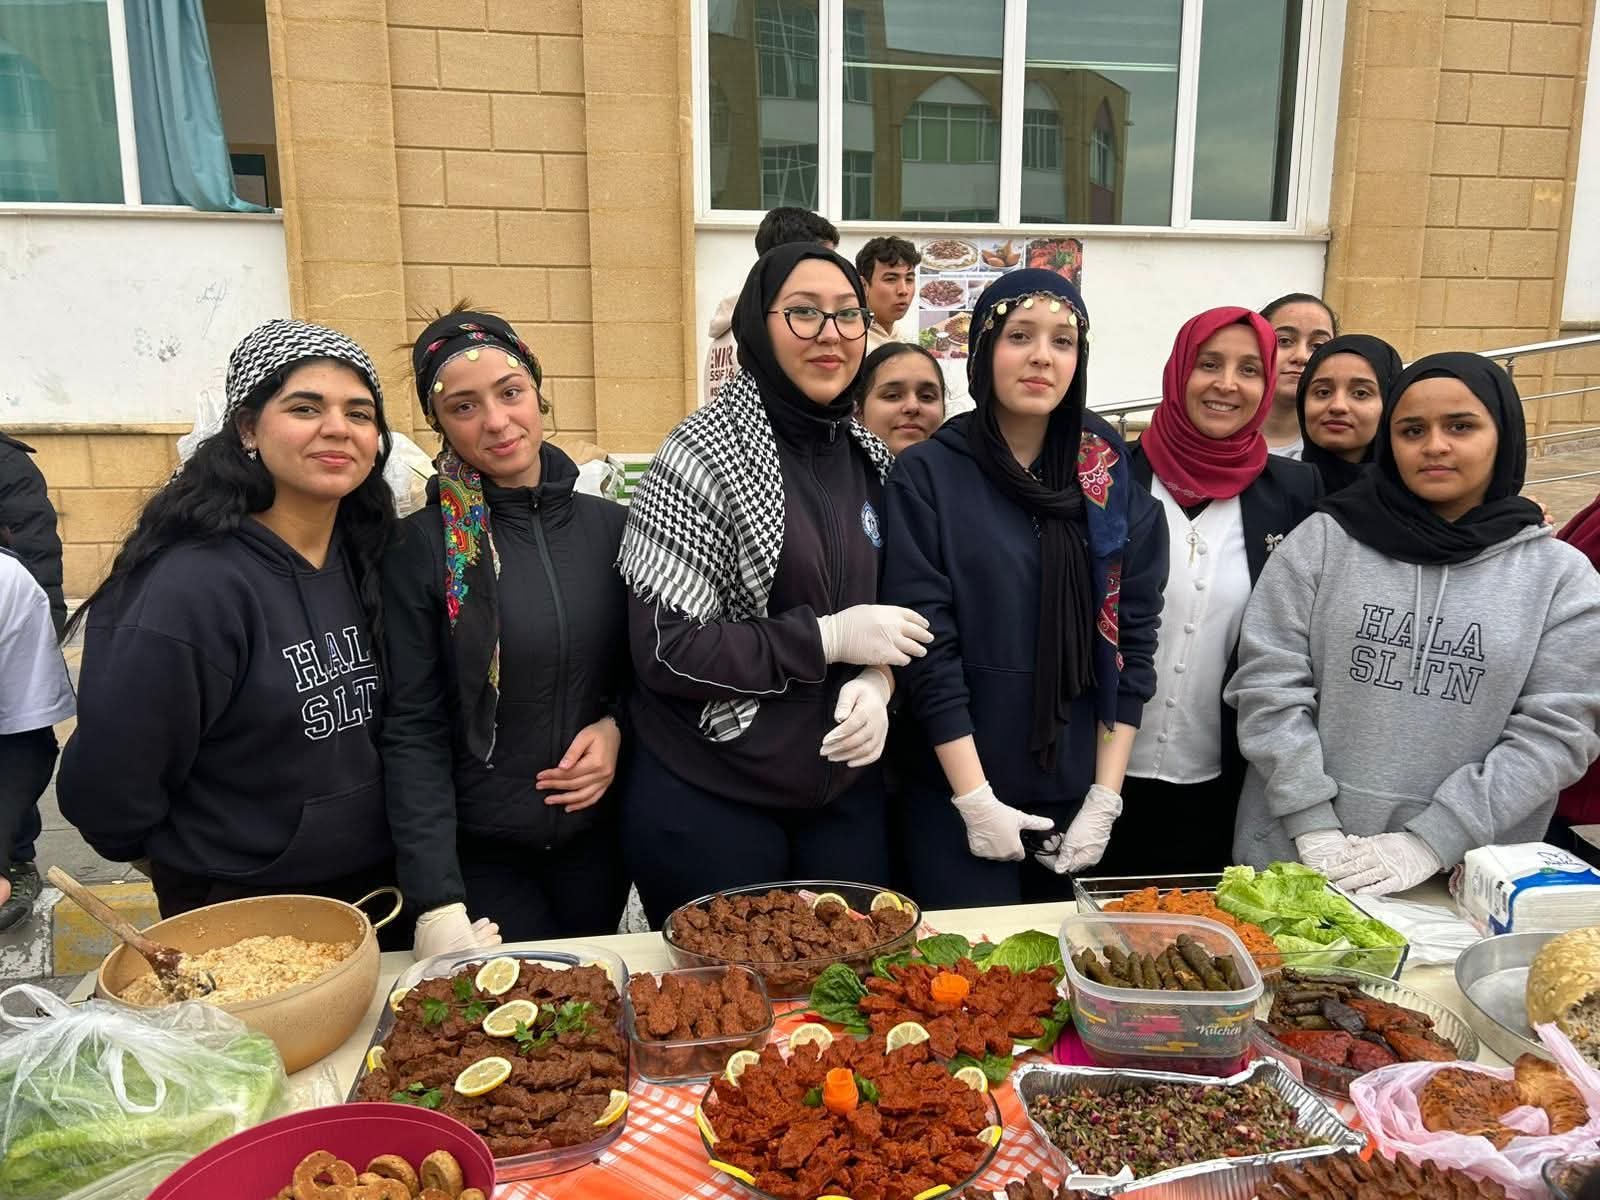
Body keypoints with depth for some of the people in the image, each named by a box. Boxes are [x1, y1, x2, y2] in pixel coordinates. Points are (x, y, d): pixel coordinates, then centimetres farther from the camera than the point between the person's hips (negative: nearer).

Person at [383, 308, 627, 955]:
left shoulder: (610, 525, -2)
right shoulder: (421, 548, -11)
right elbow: (412, 730, -13)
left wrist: (618, 725, -9)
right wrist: (437, 902, -18)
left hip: (596, 837, 4)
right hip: (477, 852, -3)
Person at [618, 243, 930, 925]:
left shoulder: (867, 457, 5)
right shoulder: (706, 454, -14)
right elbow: (665, 650, -19)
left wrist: (877, 681, -8)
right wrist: (829, 638, -19)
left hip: (845, 791, 6)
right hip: (710, 803, -5)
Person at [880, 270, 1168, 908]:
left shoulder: (1110, 480, 3)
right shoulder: (927, 474, -7)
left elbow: (1132, 638, 2)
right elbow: (926, 648, -11)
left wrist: (1106, 798, -3)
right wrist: (976, 800, -13)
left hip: (1076, 800, 3)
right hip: (956, 799, -3)